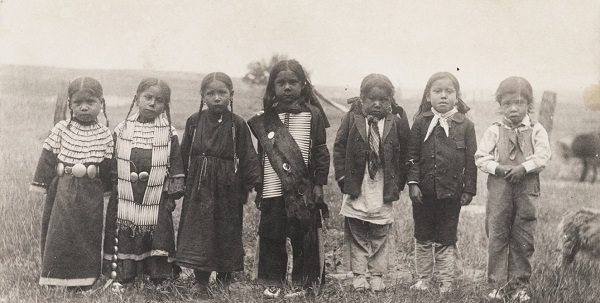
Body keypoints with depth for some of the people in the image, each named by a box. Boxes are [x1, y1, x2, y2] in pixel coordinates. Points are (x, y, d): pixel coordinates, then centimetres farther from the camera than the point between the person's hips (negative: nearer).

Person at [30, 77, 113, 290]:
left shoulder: (105, 135, 2)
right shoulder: (61, 130, 2)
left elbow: (108, 167, 5)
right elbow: (48, 159, 2)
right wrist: (43, 184, -1)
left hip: (91, 194, 0)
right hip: (63, 192, 0)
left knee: (88, 235, 7)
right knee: (59, 233, 2)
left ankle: (84, 280, 18)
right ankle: (55, 277, 14)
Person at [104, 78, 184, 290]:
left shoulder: (169, 133, -1)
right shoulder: (122, 129, 2)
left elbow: (176, 166, 3)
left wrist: (173, 194, 1)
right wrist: (111, 188, 6)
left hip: (156, 200, -1)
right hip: (125, 198, 1)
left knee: (157, 237, 2)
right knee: (124, 237, 6)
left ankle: (159, 279, 16)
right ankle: (122, 277, 19)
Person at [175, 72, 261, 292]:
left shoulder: (237, 124, -4)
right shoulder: (194, 122, 3)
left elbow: (248, 157, -3)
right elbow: (184, 155, 9)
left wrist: (255, 183, -9)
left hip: (227, 191, -2)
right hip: (198, 189, 2)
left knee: (226, 238, 7)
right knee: (198, 236, 4)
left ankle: (224, 281, 22)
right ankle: (200, 282, 15)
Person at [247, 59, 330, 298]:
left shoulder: (312, 115, -1)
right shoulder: (265, 119, 6)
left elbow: (321, 151, 1)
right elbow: (260, 154, 12)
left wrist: (319, 183, -1)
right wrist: (257, 185, 10)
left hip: (303, 191, -2)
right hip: (272, 191, 2)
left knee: (303, 237, 3)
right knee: (271, 236, 7)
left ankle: (300, 282, 17)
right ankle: (274, 281, 20)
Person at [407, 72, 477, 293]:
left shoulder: (465, 125, -1)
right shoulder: (421, 123, 0)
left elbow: (471, 160, 1)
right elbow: (412, 155, 0)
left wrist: (469, 189, -1)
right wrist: (413, 182, -8)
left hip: (452, 192, -1)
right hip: (424, 191, 1)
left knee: (445, 241, 6)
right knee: (422, 239, 11)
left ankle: (445, 282, 17)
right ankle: (423, 279, 23)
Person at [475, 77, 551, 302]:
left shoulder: (536, 131, 4)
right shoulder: (494, 131, 4)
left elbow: (542, 155, -7)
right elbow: (481, 157, 0)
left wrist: (523, 167, -18)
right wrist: (498, 168, -14)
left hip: (527, 187, 0)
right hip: (499, 186, 0)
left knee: (523, 237, 5)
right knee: (496, 235, 2)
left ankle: (520, 283, 17)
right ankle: (498, 283, 11)